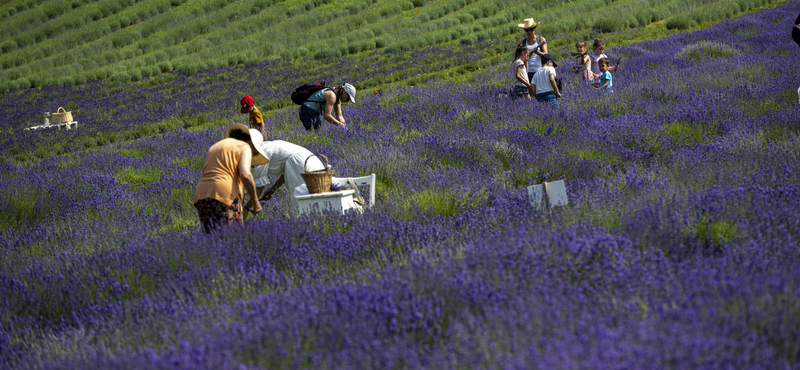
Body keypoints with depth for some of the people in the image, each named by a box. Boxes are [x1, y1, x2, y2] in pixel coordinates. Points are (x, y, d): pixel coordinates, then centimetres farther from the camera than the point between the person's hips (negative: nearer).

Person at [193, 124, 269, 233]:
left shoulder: (215, 147, 29)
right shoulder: (245, 147, 6)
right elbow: (245, 175, -10)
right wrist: (255, 202, -2)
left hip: (202, 199, 7)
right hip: (225, 196, -7)